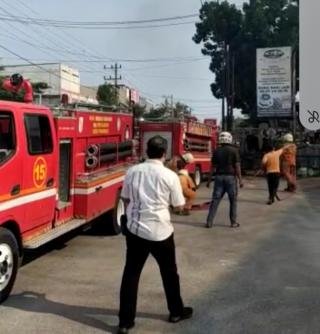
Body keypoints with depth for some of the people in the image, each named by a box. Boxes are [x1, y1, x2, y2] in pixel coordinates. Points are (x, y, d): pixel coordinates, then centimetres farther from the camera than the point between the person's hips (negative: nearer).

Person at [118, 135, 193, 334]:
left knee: (131, 273, 9)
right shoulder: (170, 176, -11)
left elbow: (126, 199, 8)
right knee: (169, 272, 17)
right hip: (160, 231, -2)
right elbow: (179, 206, -2)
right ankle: (176, 311, 35)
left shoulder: (133, 171, -1)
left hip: (135, 229, 3)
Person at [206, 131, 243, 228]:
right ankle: (233, 222, 13)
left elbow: (213, 167, 4)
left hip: (219, 177, 3)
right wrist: (240, 179, -4)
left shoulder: (217, 151, 4)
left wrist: (209, 180, 9)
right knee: (233, 200, 9)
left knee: (215, 199, 4)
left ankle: (209, 222, 1)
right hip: (230, 177, -3)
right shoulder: (234, 150, -4)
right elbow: (237, 166, -8)